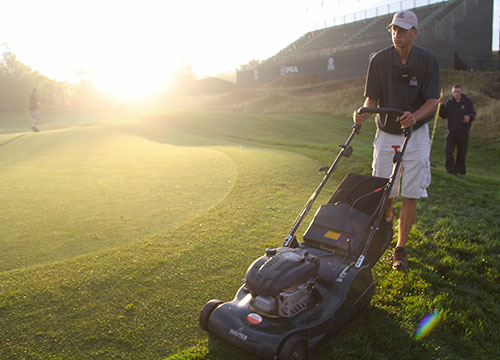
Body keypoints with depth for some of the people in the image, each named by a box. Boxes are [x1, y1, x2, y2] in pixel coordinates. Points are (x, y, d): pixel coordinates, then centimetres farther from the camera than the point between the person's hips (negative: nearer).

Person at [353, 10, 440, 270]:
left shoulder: (427, 60, -5)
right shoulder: (379, 60, -2)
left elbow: (432, 100, -8)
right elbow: (372, 98, 0)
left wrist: (415, 116, -29)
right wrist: (363, 113, -23)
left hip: (416, 134, -1)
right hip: (386, 133, 1)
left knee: (411, 194, -2)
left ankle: (400, 248, 11)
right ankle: (387, 217, 40)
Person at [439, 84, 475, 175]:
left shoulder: (468, 101, 1)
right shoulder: (449, 102, 3)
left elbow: (473, 114, 5)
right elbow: (443, 115, 3)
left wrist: (469, 117, -18)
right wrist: (442, 105, -10)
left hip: (463, 133, 0)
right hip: (451, 132, 0)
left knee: (461, 153, 8)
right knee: (448, 150, -14)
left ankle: (460, 169, 24)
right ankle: (451, 169, -6)